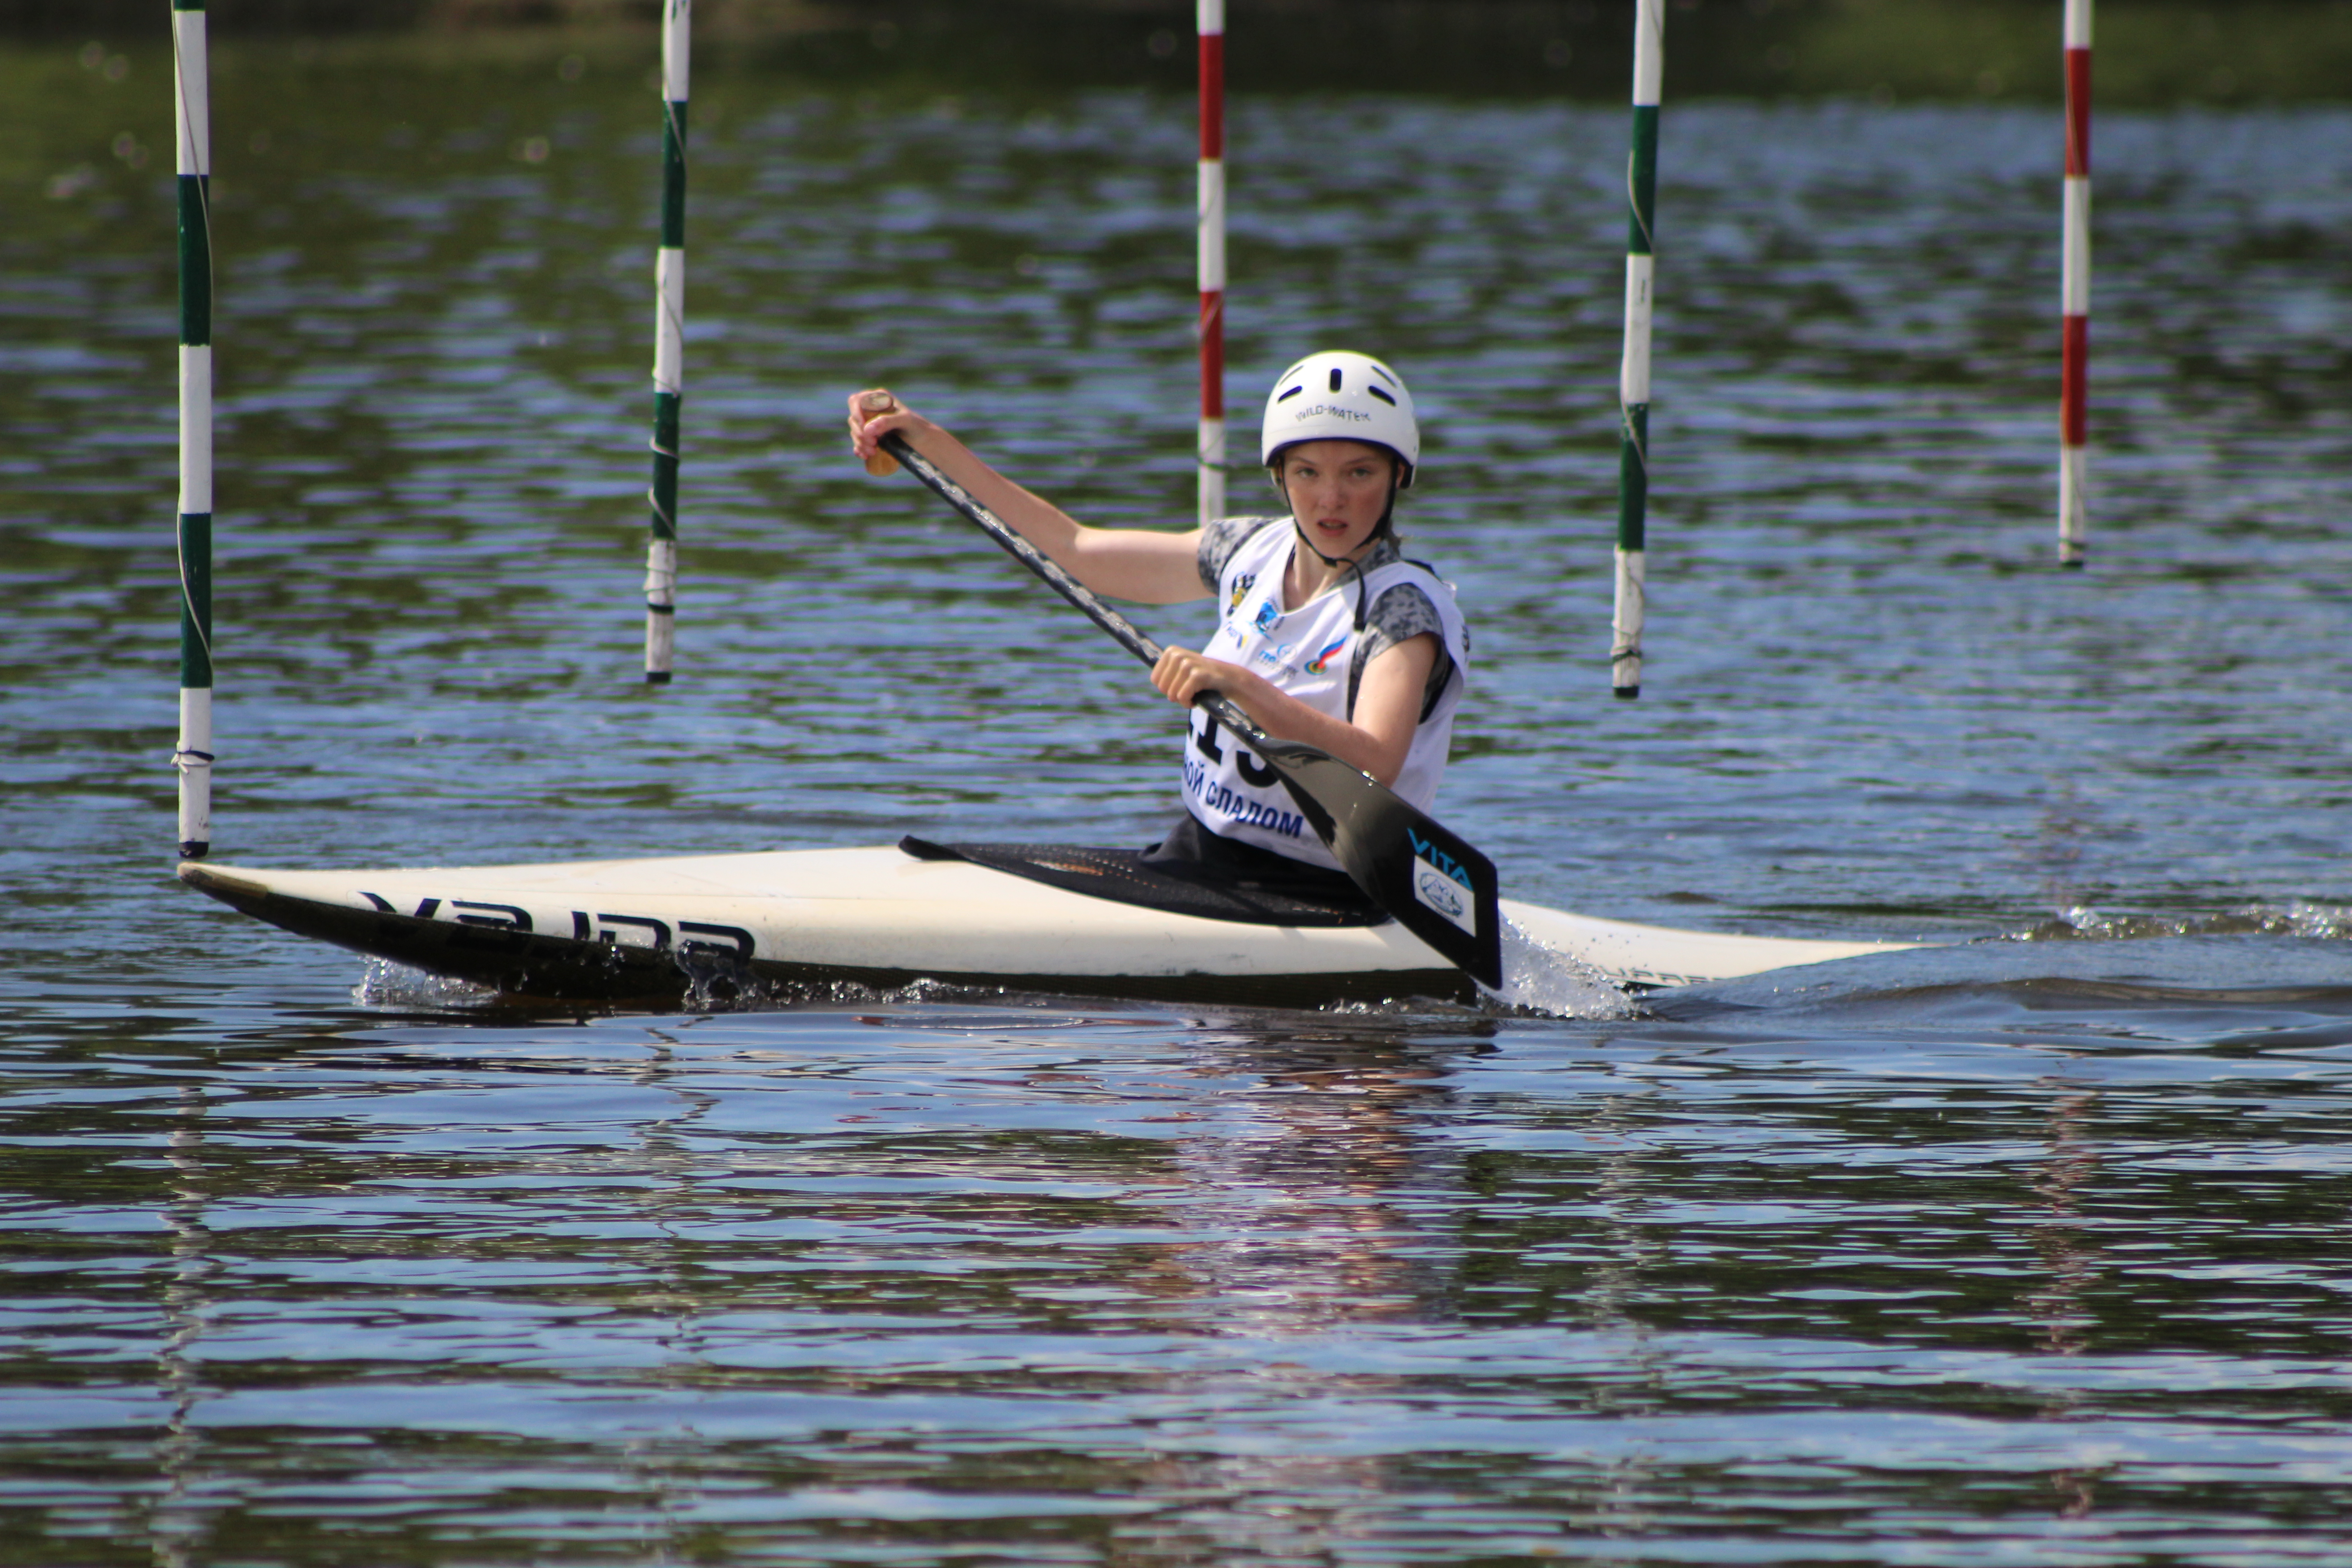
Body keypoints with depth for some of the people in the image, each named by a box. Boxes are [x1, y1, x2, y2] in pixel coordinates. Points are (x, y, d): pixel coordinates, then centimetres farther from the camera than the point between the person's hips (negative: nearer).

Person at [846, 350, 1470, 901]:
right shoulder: (1255, 555, 8)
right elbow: (1075, 547, 17)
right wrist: (927, 440, 15)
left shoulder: (1405, 610, -15)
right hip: (1192, 856, 8)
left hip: (1309, 897, -8)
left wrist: (1240, 686, -44)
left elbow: (1375, 767, -32)